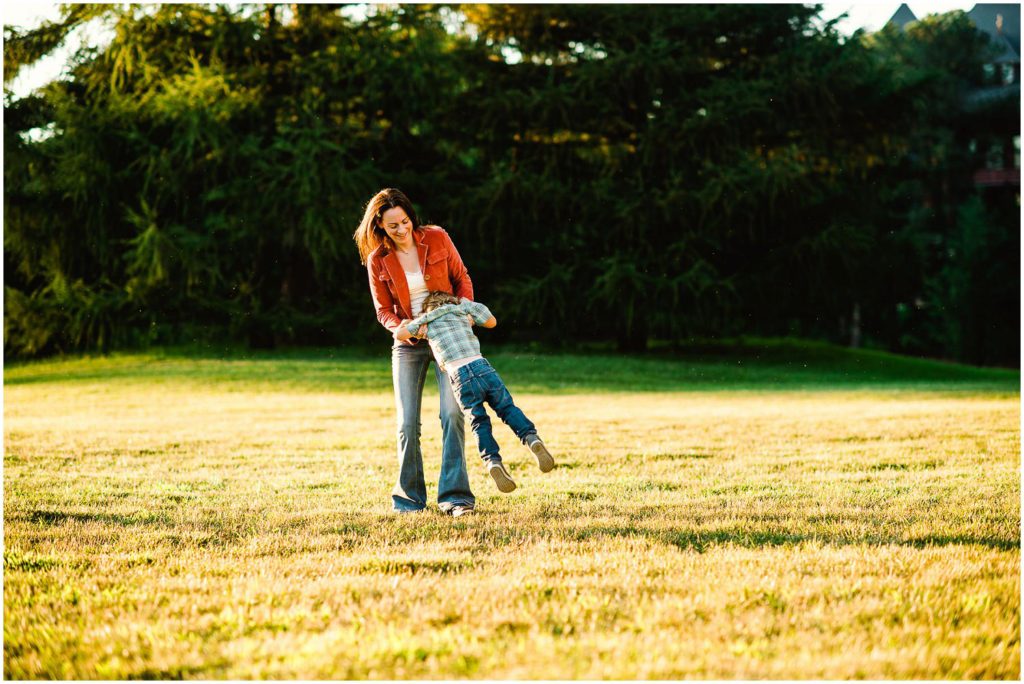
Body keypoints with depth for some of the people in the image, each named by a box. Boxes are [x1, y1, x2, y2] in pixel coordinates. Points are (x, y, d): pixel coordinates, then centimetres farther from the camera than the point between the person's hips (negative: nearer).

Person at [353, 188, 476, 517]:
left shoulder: (437, 238, -6)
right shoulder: (377, 260, -4)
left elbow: (461, 279, 6)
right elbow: (384, 310, 3)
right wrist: (401, 328, -19)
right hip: (409, 342, 1)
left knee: (452, 413, -15)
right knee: (407, 424, -3)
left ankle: (455, 495, -14)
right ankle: (409, 498, 10)